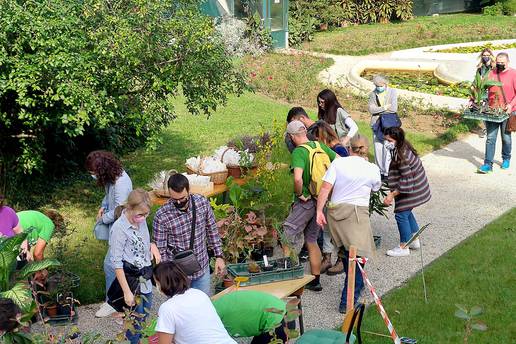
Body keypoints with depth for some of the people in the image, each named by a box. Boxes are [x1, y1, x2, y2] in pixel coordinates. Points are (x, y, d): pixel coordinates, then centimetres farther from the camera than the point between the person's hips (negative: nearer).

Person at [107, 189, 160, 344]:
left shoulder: (141, 220, -4)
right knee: (136, 317, 7)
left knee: (146, 312, 21)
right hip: (131, 278, -6)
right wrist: (127, 291, -18)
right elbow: (116, 262, -19)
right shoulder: (119, 228, -23)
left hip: (145, 276, 7)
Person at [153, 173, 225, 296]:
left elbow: (212, 230, 3)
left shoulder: (202, 202, -12)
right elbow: (160, 250, -13)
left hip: (202, 268, 3)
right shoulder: (162, 216, -21)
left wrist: (219, 256, 4)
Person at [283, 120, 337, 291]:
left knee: (286, 241, 1)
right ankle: (315, 281, 23)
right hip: (320, 200, 8)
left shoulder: (298, 152, -17)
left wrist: (299, 194, -14)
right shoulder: (320, 146, 5)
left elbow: (297, 178, -32)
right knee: (311, 240, 18)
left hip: (305, 202, -8)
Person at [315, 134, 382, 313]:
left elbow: (325, 188, -9)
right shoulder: (373, 169, 1)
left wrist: (319, 210, -6)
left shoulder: (338, 162, 0)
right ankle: (348, 302, -4)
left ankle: (356, 285, 42)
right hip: (357, 212, -4)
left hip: (335, 211, 4)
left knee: (346, 252, 21)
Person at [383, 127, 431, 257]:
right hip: (416, 187, 10)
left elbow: (406, 180, -27)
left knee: (401, 214, -3)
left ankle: (403, 248, 8)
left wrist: (392, 195, -24)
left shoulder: (401, 155, -29)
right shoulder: (404, 147, 0)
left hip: (412, 190, -10)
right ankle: (414, 240, 34)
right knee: (407, 212, 21)